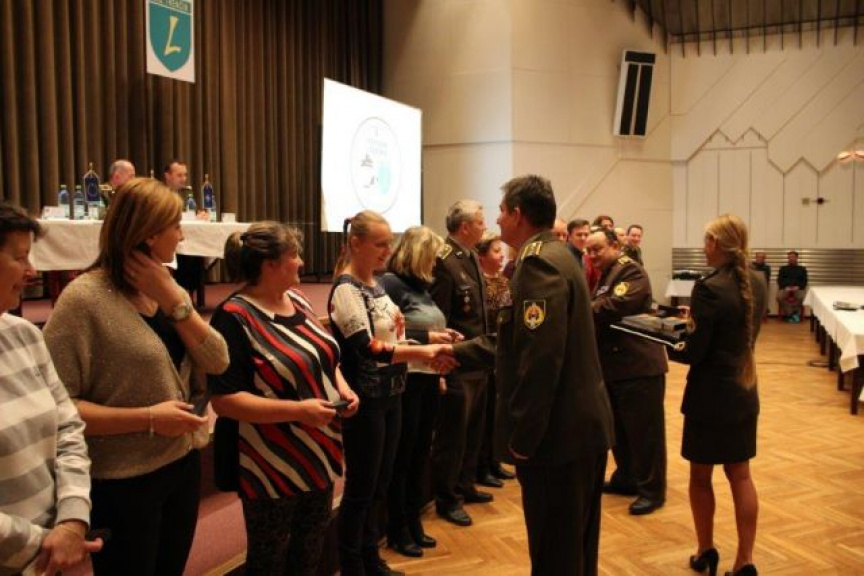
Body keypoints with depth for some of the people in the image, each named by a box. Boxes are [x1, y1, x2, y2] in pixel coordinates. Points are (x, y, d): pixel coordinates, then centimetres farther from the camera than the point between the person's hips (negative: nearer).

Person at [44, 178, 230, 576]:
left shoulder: (165, 289, 4)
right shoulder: (84, 299, -19)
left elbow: (217, 362, -4)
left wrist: (173, 300, -14)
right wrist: (148, 418, -24)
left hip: (182, 465, 7)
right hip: (122, 483, -7)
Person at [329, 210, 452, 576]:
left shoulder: (375, 284, 10)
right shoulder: (346, 290, -16)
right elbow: (367, 348, -27)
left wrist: (428, 343, 2)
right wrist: (420, 352, -33)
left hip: (389, 394, 9)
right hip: (364, 400, -8)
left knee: (380, 483, 18)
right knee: (360, 488, 4)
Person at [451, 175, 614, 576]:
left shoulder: (538, 262, -18)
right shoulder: (555, 256, 14)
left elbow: (539, 358, -26)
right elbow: (519, 341, 18)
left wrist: (522, 435, -20)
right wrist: (459, 352, 21)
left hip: (558, 431, -10)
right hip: (582, 424, 10)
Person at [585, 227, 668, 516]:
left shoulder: (631, 270, -12)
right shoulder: (605, 275, 18)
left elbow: (615, 306, -26)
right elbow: (597, 314, 18)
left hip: (638, 365, -9)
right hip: (613, 365, 10)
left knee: (644, 430, 0)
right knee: (618, 428, 17)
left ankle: (652, 490, 10)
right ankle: (626, 478, 31)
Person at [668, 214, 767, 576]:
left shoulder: (710, 288, -21)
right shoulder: (757, 283, 2)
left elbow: (692, 353, -18)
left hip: (711, 394, -7)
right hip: (744, 391, 7)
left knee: (701, 476, 11)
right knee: (740, 475, 14)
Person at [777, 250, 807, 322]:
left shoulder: (802, 269, 19)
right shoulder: (783, 268, 21)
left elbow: (804, 281, 9)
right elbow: (779, 280, 9)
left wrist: (798, 287, -11)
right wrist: (785, 287, -10)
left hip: (798, 288, 0)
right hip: (785, 288, 1)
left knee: (801, 297, -36)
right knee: (779, 297, -33)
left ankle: (796, 313, -18)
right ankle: (790, 314, -23)